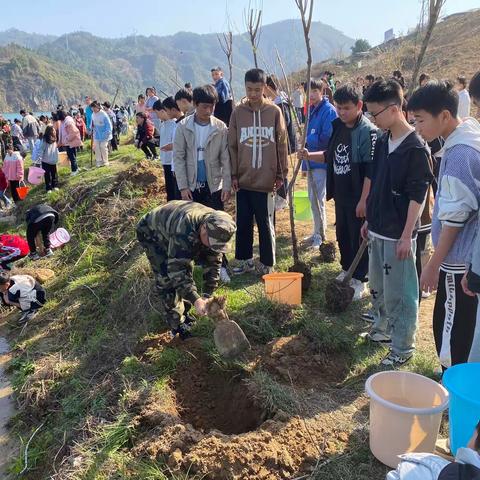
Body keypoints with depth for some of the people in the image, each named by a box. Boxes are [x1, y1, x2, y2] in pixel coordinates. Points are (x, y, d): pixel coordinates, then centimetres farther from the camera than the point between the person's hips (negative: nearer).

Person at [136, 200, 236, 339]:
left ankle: (183, 313, 26)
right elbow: (176, 268, -43)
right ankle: (177, 325, 2)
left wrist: (208, 295, -22)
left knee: (187, 272, 7)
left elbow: (213, 262, -14)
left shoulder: (216, 229, -22)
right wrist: (196, 299, -46)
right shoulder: (184, 230, -45)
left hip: (172, 233, 7)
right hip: (152, 234, -6)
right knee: (167, 280, -12)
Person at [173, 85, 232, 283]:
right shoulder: (183, 127, -3)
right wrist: (183, 186, -8)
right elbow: (178, 157, -3)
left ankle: (220, 265, 6)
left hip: (213, 185, -1)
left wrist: (227, 185, -7)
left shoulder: (220, 127, -3)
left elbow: (225, 158, -2)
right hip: (191, 185, 1)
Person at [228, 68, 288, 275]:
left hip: (266, 180, -2)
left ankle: (267, 264, 19)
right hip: (243, 180, 2)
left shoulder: (274, 112, -2)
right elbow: (232, 145, 5)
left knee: (266, 224, 6)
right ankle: (245, 260, 25)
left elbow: (282, 145, 1)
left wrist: (281, 174, 0)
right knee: (243, 223, 10)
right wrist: (234, 174, 1)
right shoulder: (238, 112, 2)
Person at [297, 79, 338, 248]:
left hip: (322, 160, -9)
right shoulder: (311, 109, 13)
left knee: (317, 200, -5)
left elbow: (327, 139, -18)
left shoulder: (329, 110, -13)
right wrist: (306, 145, 8)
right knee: (313, 199, 16)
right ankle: (317, 233, 29)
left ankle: (320, 236, 7)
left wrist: (309, 140, -14)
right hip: (311, 158, 9)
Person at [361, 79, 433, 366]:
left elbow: (418, 196, -17)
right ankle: (384, 328, 40)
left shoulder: (416, 148, -16)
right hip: (378, 230, 8)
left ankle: (403, 347, 17)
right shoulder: (382, 142, 7)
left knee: (399, 293, 3)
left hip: (398, 235, -8)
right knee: (377, 287, 20)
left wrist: (407, 235, -18)